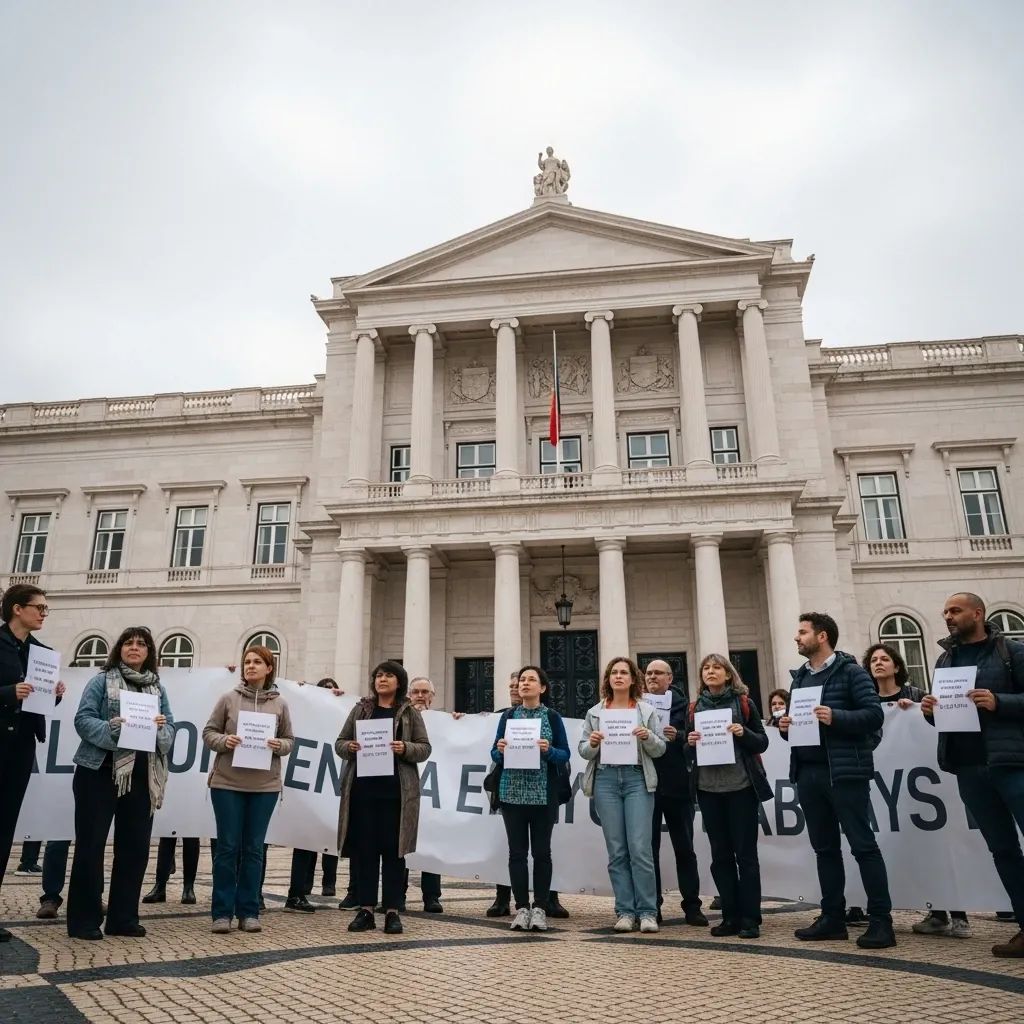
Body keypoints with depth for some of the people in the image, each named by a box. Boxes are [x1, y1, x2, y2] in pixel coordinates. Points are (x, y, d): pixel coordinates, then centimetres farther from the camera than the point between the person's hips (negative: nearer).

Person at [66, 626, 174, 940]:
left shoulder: (158, 688, 12)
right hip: (99, 773, -4)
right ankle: (83, 919, 12)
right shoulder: (101, 681, 0)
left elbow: (170, 728, 7)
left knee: (135, 847, 8)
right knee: (90, 844, 1)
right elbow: (83, 719, -9)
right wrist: (110, 728, -26)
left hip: (142, 777, 4)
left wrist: (161, 728, -14)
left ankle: (123, 918, 19)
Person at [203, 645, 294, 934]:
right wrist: (224, 741, -15)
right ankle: (222, 912, 14)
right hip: (227, 783, -1)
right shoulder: (228, 699, 1)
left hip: (265, 786, 1)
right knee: (228, 847, 3)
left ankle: (249, 912, 17)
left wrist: (279, 746, -13)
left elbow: (290, 741, 9)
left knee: (254, 848, 8)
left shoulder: (280, 704, 4)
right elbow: (208, 732, 4)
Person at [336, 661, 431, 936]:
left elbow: (425, 748, 4)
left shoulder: (410, 712, 6)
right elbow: (339, 742, 13)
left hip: (397, 790, -2)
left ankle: (392, 911, 11)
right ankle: (366, 908, 14)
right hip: (363, 788, 2)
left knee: (393, 849, 2)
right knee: (364, 848, 4)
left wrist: (405, 749, -15)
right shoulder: (361, 709, 11)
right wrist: (349, 747, -9)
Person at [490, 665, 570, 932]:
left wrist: (548, 751, -18)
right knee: (517, 851, 4)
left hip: (543, 793, -2)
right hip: (512, 792, 2)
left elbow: (565, 755, 1)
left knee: (541, 851, 3)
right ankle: (522, 908, 13)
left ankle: (540, 908, 13)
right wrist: (500, 751, -13)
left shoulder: (552, 717, 3)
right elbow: (495, 754, 9)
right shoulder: (508, 716, 8)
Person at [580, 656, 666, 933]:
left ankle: (647, 912, 4)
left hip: (637, 779, -1)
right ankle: (625, 911, 12)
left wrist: (648, 737, -12)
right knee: (616, 850, 4)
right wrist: (592, 743, -11)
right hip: (606, 779, 2)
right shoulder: (594, 713, 11)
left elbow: (660, 749, 7)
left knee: (639, 848, -6)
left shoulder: (647, 711, 8)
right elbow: (583, 751, 11)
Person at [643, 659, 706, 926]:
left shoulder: (681, 704, 3)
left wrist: (678, 736, -23)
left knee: (684, 847, 7)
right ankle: (652, 906, 14)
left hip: (676, 784, -1)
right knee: (649, 848, 6)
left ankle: (692, 905, 15)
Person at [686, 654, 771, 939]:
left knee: (745, 853, 0)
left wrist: (744, 733, -16)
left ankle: (750, 919, 7)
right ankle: (731, 916, 16)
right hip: (708, 788, 3)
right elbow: (689, 753, 14)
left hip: (740, 787, -3)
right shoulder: (695, 707, 11)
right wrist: (690, 742, -7)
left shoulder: (744, 703, 3)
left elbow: (762, 743, 2)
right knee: (720, 854, 7)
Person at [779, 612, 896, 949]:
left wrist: (836, 717, -25)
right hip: (808, 773, 7)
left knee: (863, 845, -1)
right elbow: (791, 720, 21)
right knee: (824, 847, 12)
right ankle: (832, 917, 21)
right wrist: (784, 726, -1)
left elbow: (874, 714, -12)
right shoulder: (799, 677, 16)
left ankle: (881, 921, 6)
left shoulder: (850, 671, -5)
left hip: (845, 772, -7)